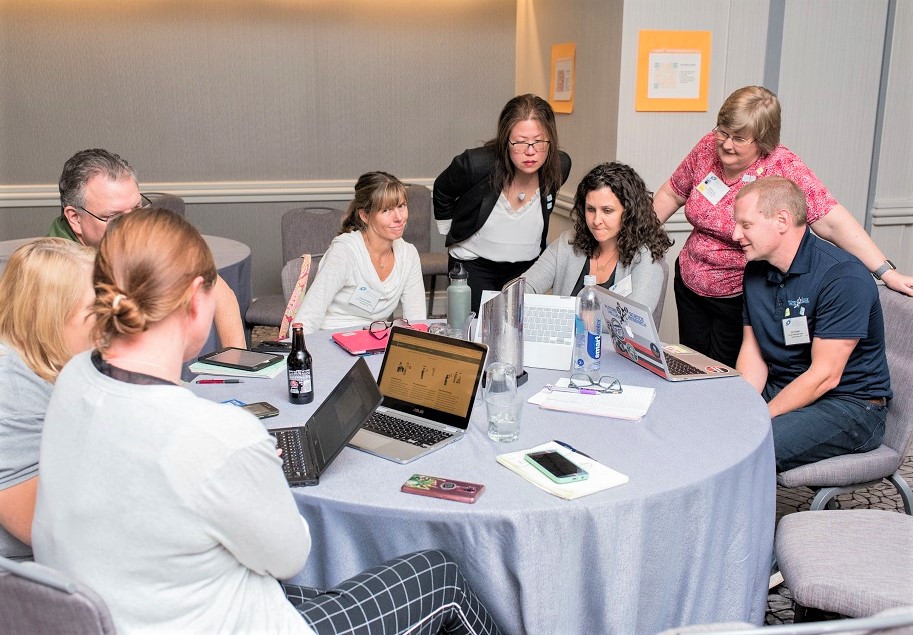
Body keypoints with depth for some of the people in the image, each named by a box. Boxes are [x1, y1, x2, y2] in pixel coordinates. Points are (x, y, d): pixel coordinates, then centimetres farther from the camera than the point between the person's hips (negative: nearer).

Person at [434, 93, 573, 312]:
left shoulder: (560, 166, -13)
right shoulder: (476, 164, -24)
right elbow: (442, 192, -1)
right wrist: (450, 233, 7)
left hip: (527, 267, 3)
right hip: (473, 266, -2)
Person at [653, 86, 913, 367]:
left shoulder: (783, 169, -21)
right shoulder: (709, 147, -7)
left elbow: (831, 222, -28)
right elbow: (672, 193, 7)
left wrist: (887, 273, -34)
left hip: (739, 299, -5)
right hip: (689, 285, 5)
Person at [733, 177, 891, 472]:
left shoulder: (843, 277, -19)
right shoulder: (756, 270, 5)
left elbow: (824, 376, -21)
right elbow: (752, 351, 6)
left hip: (850, 405, -7)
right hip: (781, 390, 7)